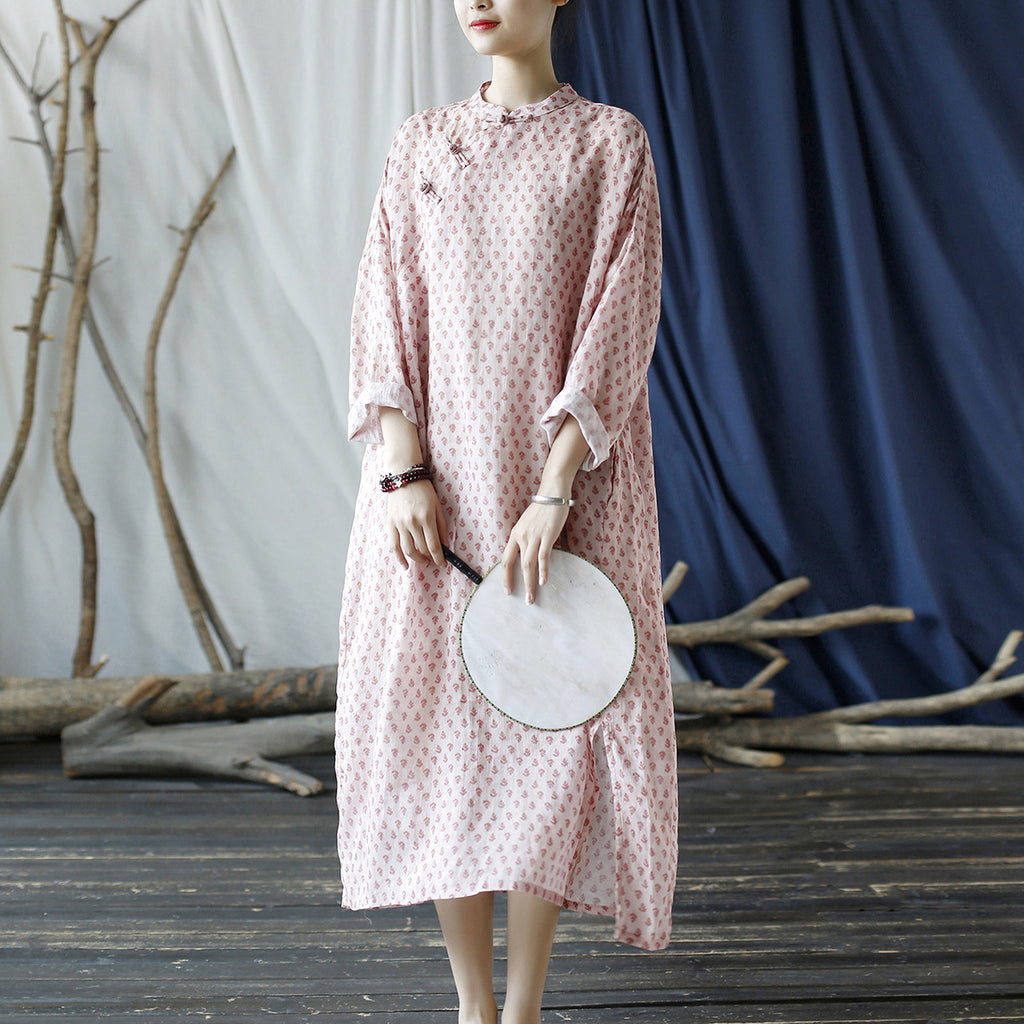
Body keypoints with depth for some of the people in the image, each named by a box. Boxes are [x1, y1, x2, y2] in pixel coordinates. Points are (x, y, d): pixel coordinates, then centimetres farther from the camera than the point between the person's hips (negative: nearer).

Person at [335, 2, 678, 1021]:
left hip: (561, 471, -2)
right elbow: (386, 311, 6)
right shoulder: (420, 143, 12)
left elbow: (619, 322, -6)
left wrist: (554, 491, -15)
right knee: (432, 715, 1)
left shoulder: (609, 142, 3)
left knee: (550, 720, -3)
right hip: (435, 476, 3)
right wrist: (405, 470, -8)